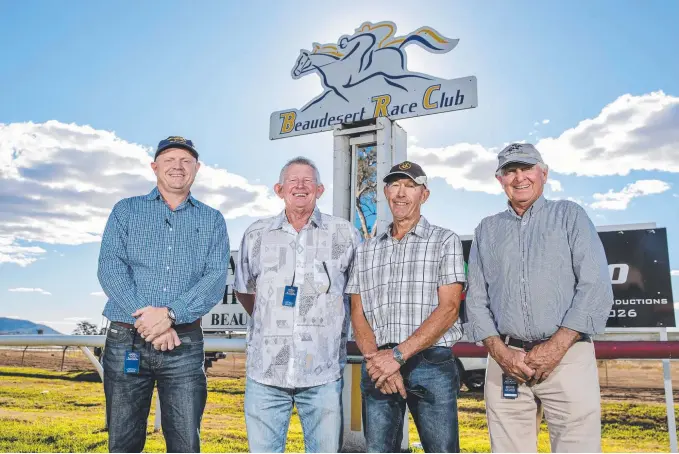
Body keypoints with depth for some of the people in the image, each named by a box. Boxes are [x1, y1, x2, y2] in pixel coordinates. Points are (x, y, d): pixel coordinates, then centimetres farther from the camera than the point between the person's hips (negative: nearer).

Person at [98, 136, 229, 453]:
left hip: (185, 344, 0)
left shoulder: (212, 220, 9)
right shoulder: (126, 210, 10)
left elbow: (216, 278, -4)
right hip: (126, 341, 1)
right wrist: (146, 319, -16)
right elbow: (110, 268, -3)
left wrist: (170, 314, -19)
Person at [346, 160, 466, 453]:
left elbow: (448, 308, -6)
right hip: (378, 368, 3)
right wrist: (377, 359, -10)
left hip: (432, 365, -2)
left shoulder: (445, 242, 4)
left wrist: (398, 355, -15)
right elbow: (358, 314, 9)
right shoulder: (366, 251, 14)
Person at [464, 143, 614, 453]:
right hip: (506, 362, 2)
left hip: (567, 357, -2)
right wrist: (499, 351, -5)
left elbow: (596, 287, -2)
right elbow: (476, 299, 10)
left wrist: (556, 347, -11)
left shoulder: (570, 215, 9)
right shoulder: (487, 230, 16)